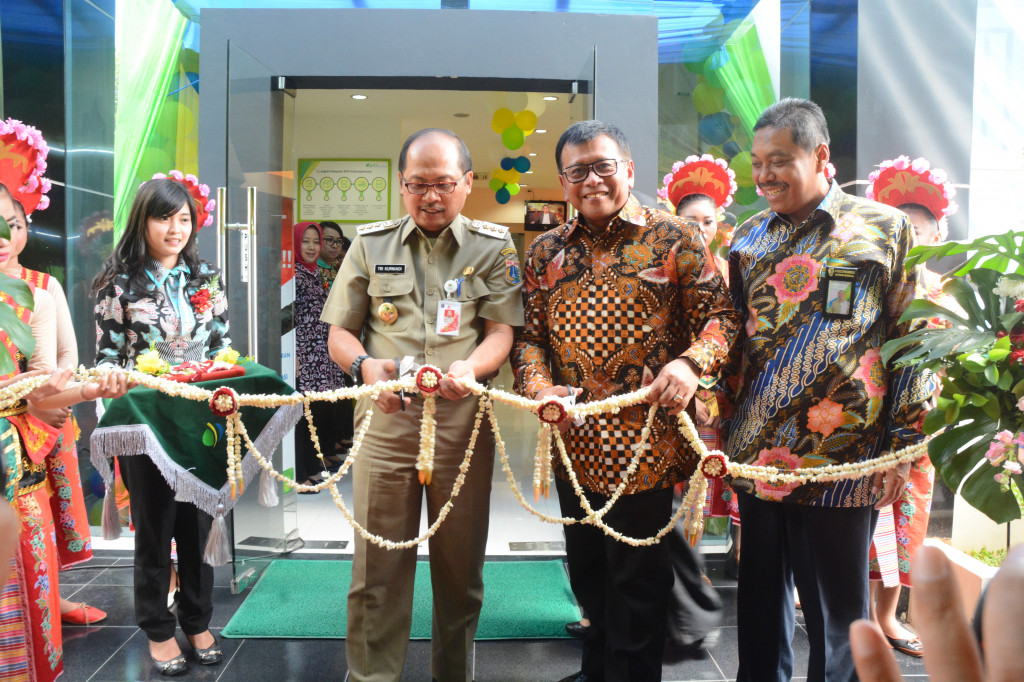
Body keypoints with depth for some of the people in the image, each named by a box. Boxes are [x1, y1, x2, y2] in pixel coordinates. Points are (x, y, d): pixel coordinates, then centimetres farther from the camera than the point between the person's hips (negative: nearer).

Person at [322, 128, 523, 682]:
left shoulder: (492, 247, 8)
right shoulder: (371, 244, 11)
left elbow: (502, 331, 0)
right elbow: (339, 332, 10)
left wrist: (471, 368, -21)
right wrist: (365, 365, -13)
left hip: (463, 419, 0)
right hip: (385, 416, 1)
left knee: (461, 563, 10)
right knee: (378, 563, 2)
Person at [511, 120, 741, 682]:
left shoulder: (674, 239, -2)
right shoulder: (545, 252, 9)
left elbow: (719, 315, -3)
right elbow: (528, 335, 10)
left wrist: (690, 363, -21)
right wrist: (539, 387, -9)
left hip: (645, 440, -4)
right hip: (574, 442, 5)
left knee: (638, 577, 6)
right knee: (587, 572, 20)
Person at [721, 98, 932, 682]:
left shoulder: (884, 229, 0)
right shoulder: (749, 238, 11)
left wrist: (899, 446, -7)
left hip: (841, 463, -4)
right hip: (754, 457, 4)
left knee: (837, 619, 8)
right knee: (760, 604, 16)